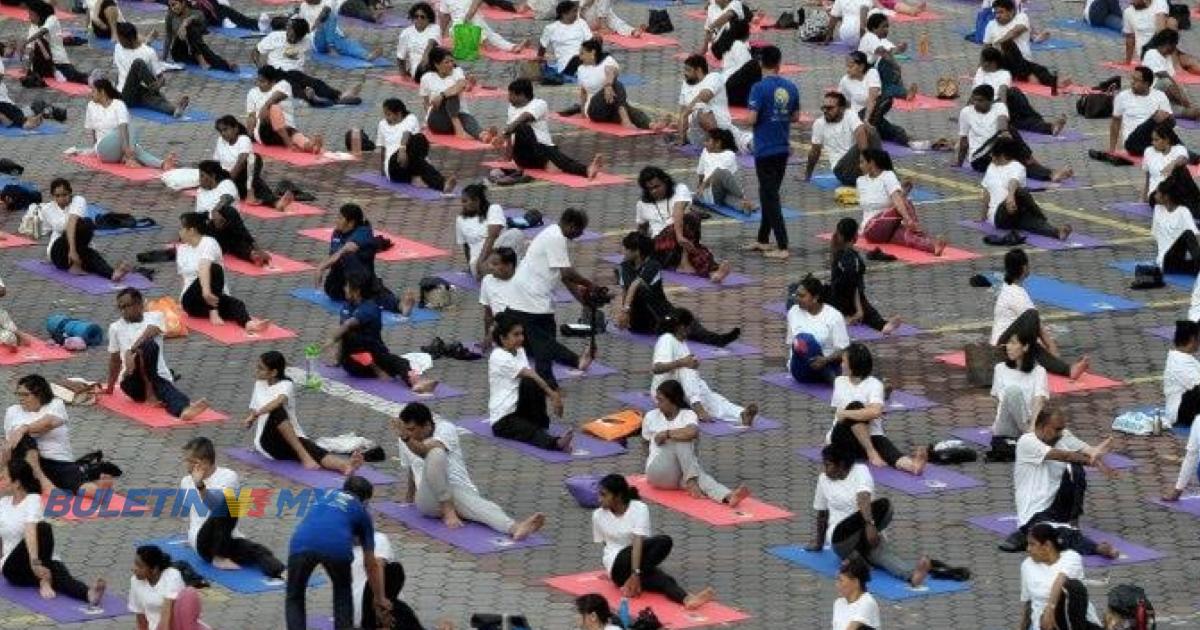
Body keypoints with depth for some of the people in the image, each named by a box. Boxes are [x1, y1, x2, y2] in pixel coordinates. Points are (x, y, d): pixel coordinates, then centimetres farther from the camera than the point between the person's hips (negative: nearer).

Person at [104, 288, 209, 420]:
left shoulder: (154, 317, 12)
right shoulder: (116, 328, 19)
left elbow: (148, 334, -9)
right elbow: (115, 360, 26)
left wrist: (130, 352, -25)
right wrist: (110, 387, 27)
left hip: (160, 376, 0)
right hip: (133, 381, 0)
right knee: (148, 346, -31)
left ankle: (183, 409, -65)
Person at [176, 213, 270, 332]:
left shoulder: (209, 243, -6)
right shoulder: (181, 249, 12)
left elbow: (204, 266, -25)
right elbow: (182, 276, 13)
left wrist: (207, 291, -41)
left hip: (217, 296, -1)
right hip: (192, 300, 1)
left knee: (236, 304, -35)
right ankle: (213, 313, -42)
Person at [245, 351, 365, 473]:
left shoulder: (286, 385, -1)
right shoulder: (259, 384, 17)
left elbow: (279, 400, -24)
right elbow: (253, 410, 24)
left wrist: (255, 414, -30)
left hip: (293, 438, -2)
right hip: (268, 443, 2)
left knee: (315, 451, -34)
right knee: (277, 411, -31)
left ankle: (346, 465, -65)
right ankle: (304, 456, -41)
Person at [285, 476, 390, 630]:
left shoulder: (327, 495, 40)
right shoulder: (361, 511, 31)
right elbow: (371, 564, 35)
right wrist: (380, 599, 47)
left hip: (302, 542, 1)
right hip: (337, 546, -1)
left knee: (295, 598, 22)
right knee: (343, 591, 31)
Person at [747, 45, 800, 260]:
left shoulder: (759, 88, -16)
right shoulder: (791, 88, 2)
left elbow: (752, 119, -20)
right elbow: (796, 117, 11)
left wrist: (752, 119, 2)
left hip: (765, 150, -6)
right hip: (783, 148, 6)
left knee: (770, 197, -3)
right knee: (770, 194, 19)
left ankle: (782, 248, -8)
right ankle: (763, 240, 30)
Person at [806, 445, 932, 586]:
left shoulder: (860, 471, -1)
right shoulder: (824, 479, 10)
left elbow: (864, 499, -21)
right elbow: (821, 514, 21)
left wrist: (869, 524, -37)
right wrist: (818, 543, 27)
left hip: (868, 531, 1)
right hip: (841, 537, -1)